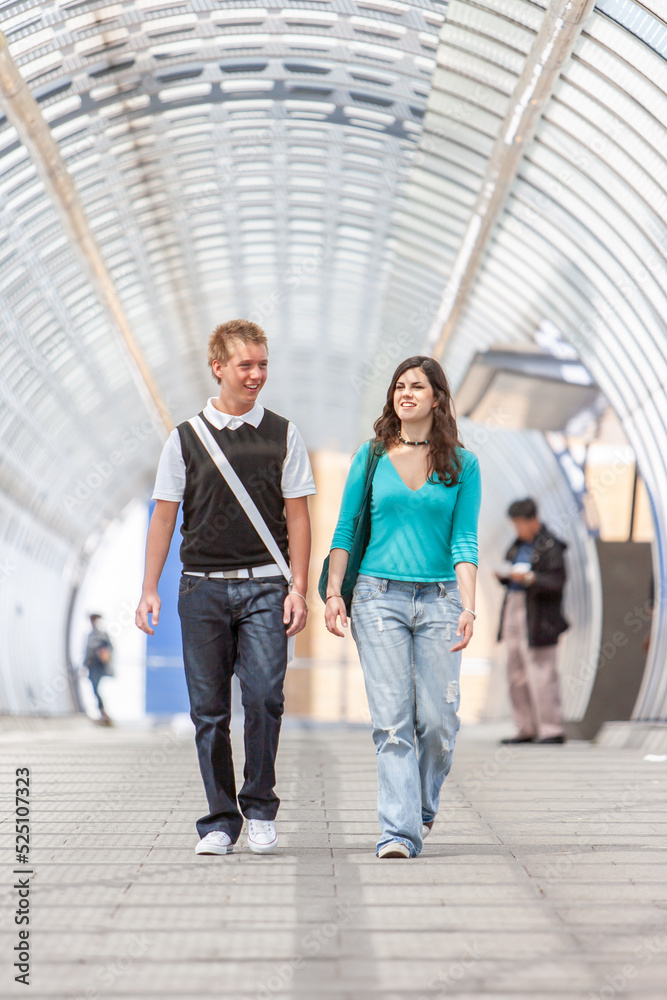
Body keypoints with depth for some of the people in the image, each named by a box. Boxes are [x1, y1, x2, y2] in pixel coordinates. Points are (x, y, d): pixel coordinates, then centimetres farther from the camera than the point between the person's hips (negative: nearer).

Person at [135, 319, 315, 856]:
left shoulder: (283, 434, 8)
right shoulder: (186, 437, 7)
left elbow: (296, 515, 7)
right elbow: (164, 515, 9)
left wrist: (298, 588, -1)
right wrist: (149, 588, 3)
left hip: (264, 587, -1)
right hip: (202, 588, 1)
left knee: (264, 697, -12)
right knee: (209, 708, 2)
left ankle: (261, 810, 5)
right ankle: (220, 821, 12)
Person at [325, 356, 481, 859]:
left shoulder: (462, 464, 6)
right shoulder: (371, 456, 7)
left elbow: (465, 542, 2)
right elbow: (345, 530, 9)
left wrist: (468, 608, -9)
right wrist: (333, 593, -1)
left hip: (439, 600, 0)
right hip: (379, 596, 0)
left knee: (437, 720, -2)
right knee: (392, 719, -7)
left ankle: (422, 806, 24)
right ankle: (399, 831, -6)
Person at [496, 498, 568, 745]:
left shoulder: (550, 546, -8)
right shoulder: (518, 544, 16)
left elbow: (557, 583, -15)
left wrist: (529, 578, -25)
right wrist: (504, 576, 1)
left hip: (538, 617, -9)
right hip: (514, 609, 9)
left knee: (540, 673, -9)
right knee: (517, 674, 8)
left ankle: (552, 730, -4)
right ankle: (526, 730, 15)